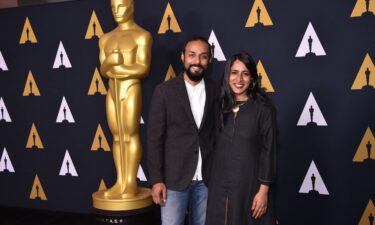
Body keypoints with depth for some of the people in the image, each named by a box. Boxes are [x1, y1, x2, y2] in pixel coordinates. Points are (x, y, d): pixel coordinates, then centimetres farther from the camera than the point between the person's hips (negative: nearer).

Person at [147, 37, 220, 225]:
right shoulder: (164, 90, -4)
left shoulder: (216, 91, 3)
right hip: (174, 178, -2)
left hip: (206, 179, 3)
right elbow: (154, 137, -5)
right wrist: (156, 179, -9)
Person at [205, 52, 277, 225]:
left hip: (249, 184, -4)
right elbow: (214, 147, 9)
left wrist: (264, 190, -12)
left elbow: (268, 151, -8)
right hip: (220, 184, 4)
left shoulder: (263, 108, -7)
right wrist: (211, 181, 7)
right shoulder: (220, 106, 5)